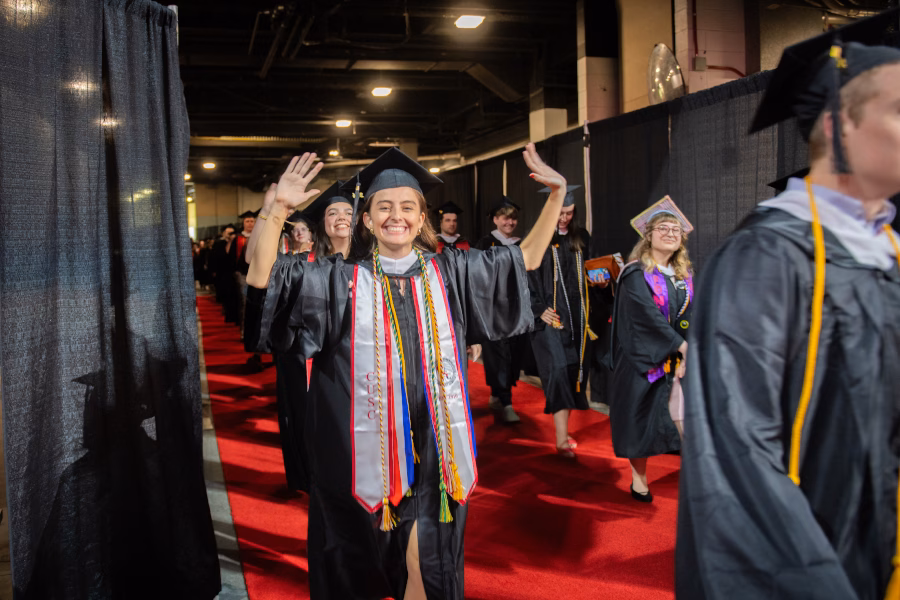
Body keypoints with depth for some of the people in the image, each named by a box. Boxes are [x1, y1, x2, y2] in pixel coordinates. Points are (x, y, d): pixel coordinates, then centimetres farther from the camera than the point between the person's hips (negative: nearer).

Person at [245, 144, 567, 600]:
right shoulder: (341, 279, -1)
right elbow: (262, 280, -11)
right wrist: (278, 210, -24)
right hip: (366, 449, -1)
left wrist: (557, 193, 0)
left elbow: (527, 258, 10)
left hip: (433, 448, 2)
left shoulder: (448, 272, 5)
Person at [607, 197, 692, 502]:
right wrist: (682, 347, -21)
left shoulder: (685, 277, 10)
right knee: (641, 415, 2)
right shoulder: (636, 275, -9)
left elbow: (691, 318, 3)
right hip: (644, 359, -5)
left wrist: (689, 356, -13)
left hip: (677, 359, 5)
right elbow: (648, 316, -19)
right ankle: (638, 479, 15)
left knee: (684, 416, 1)